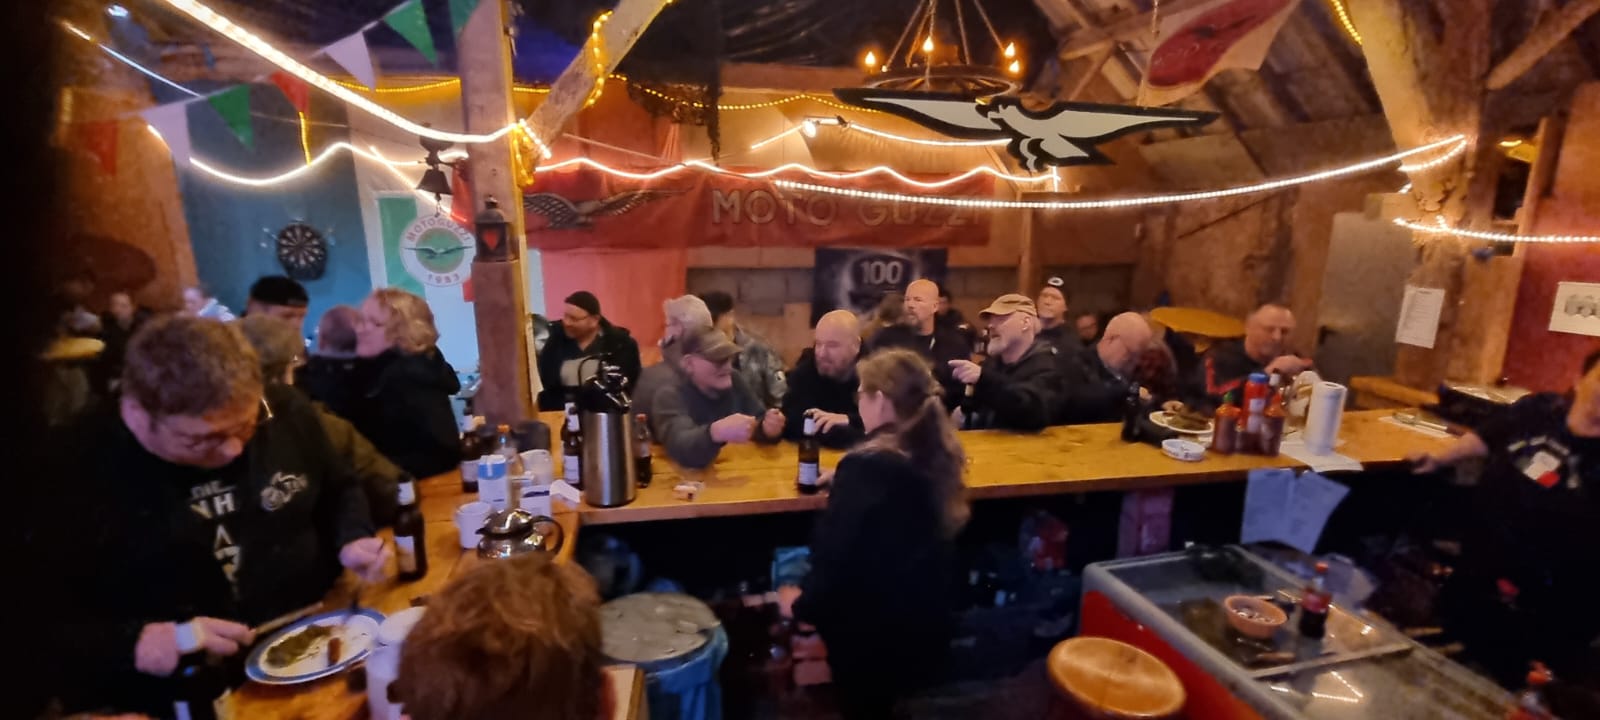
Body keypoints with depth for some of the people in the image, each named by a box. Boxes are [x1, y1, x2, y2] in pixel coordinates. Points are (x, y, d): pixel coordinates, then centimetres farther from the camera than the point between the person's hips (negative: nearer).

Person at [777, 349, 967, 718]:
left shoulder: (866, 465, -27)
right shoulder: (935, 454, -3)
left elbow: (836, 559, -26)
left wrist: (801, 605, -7)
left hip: (874, 633, -7)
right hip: (927, 623, 7)